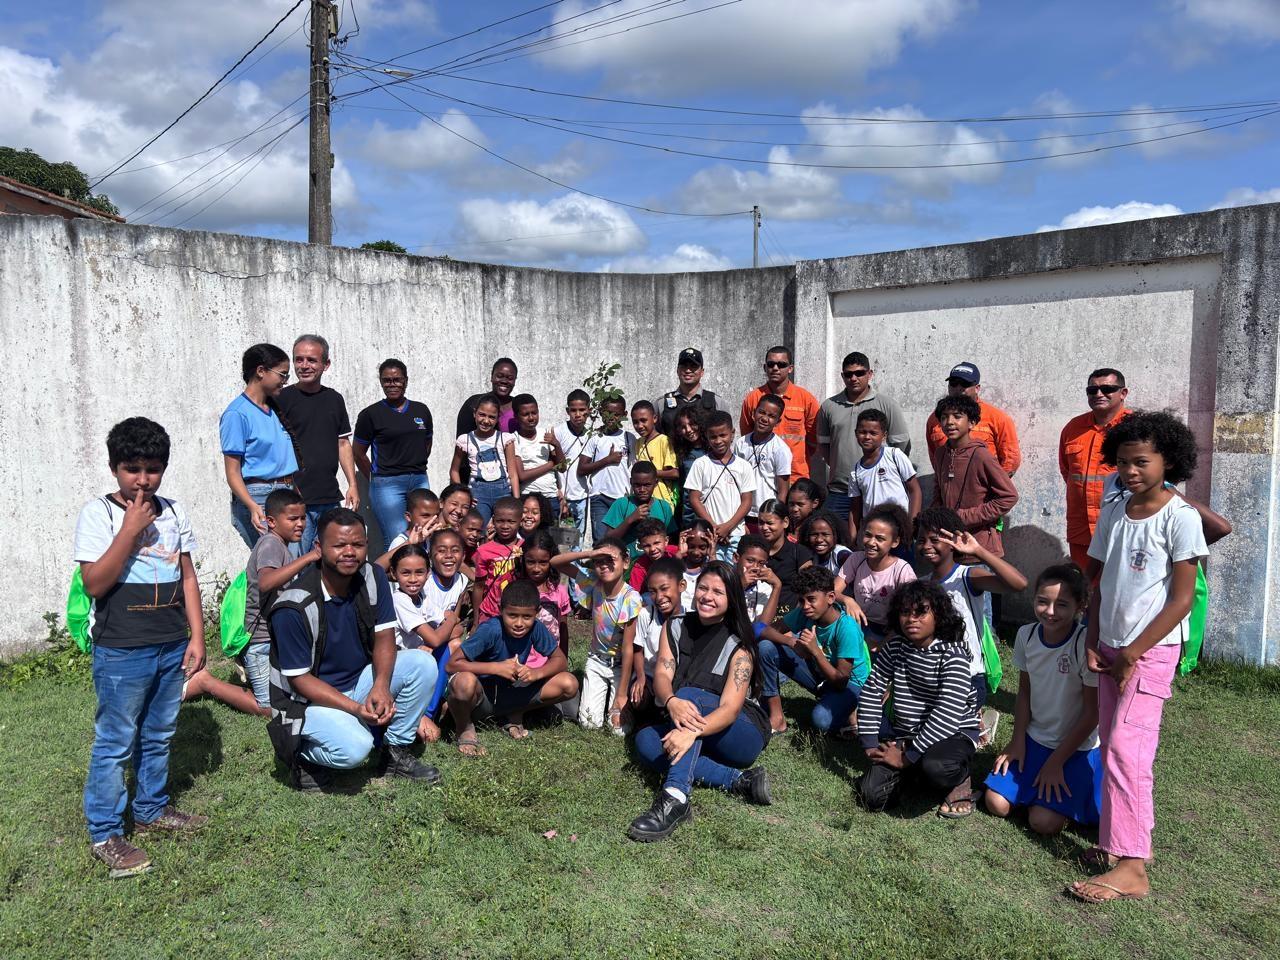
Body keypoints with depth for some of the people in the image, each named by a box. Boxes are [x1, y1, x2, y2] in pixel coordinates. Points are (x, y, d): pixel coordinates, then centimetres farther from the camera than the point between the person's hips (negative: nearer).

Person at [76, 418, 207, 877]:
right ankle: (105, 835, 18)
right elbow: (95, 583, -17)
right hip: (121, 653, -5)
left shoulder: (174, 512, 5)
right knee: (115, 743, 4)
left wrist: (196, 636, 4)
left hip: (171, 647, 5)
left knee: (159, 735, 18)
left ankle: (151, 810, 35)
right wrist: (131, 530, -22)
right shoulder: (97, 513, -9)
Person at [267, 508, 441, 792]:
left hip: (359, 680, 6)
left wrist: (381, 685, -26)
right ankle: (302, 753, 3)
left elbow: (384, 637, -6)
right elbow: (300, 679, -18)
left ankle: (396, 751, -1)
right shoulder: (294, 606, -24)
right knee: (355, 748, -32)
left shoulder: (372, 577, -8)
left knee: (422, 663, -17)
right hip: (309, 699, -6)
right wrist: (356, 709, -28)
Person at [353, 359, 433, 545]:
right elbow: (359, 454, 5)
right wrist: (377, 479, 10)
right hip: (387, 484, -4)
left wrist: (415, 469, 15)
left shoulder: (421, 410, 10)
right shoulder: (370, 414, -1)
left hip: (420, 481, 4)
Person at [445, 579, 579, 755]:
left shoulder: (536, 628, -14)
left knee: (569, 684, -12)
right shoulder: (490, 630, -26)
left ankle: (514, 717, 9)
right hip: (481, 695, -5)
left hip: (511, 694, 5)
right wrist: (497, 667, -32)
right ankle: (465, 728, -7)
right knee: (465, 682, -41)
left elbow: (560, 660, -4)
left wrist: (537, 672, -24)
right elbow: (451, 664, -27)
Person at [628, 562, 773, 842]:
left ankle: (675, 799, -48)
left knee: (690, 695, -31)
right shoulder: (675, 628, 2)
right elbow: (662, 675, -13)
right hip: (702, 744, 5)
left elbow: (730, 708, -24)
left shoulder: (738, 646, -12)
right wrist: (671, 701, -38)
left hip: (741, 737, -5)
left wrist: (693, 730, -45)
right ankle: (739, 780, -26)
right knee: (645, 740, -23)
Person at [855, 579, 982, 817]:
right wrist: (871, 746, -8)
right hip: (904, 733, 5)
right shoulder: (894, 646, -2)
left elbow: (947, 715, -25)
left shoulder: (952, 655, -19)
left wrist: (907, 757, -22)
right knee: (872, 797, -10)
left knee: (934, 768, -39)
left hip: (953, 732, -5)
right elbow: (871, 692, -1)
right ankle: (910, 773, 21)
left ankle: (962, 779, -2)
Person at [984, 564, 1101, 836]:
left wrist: (1056, 762, -11)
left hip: (1078, 747, -5)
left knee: (1043, 822, -14)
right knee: (996, 803, -5)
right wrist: (1017, 741, -1)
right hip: (1035, 739, 5)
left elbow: (1093, 713, -15)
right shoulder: (1026, 635, -6)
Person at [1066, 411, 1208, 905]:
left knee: (1126, 749, -11)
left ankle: (1131, 868, -7)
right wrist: (1093, 642, 5)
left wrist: (1133, 653, -12)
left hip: (1152, 650, -6)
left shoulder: (1180, 517, -11)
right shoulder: (1112, 514, 7)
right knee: (1113, 745, 10)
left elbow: (1182, 599, -12)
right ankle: (1123, 837, 23)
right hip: (1110, 649, 6)